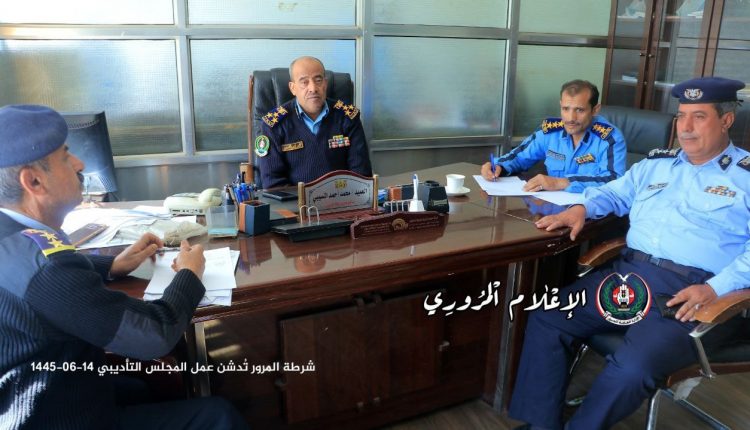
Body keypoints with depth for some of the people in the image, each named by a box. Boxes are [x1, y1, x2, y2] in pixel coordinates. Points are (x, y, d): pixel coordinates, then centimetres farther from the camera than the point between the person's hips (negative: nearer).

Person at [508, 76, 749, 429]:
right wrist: (581, 208, 8)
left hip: (693, 293, -5)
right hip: (628, 273, 6)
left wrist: (714, 289, -20)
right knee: (546, 320, -9)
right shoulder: (655, 164, 22)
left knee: (631, 369, -31)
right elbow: (614, 194, 31)